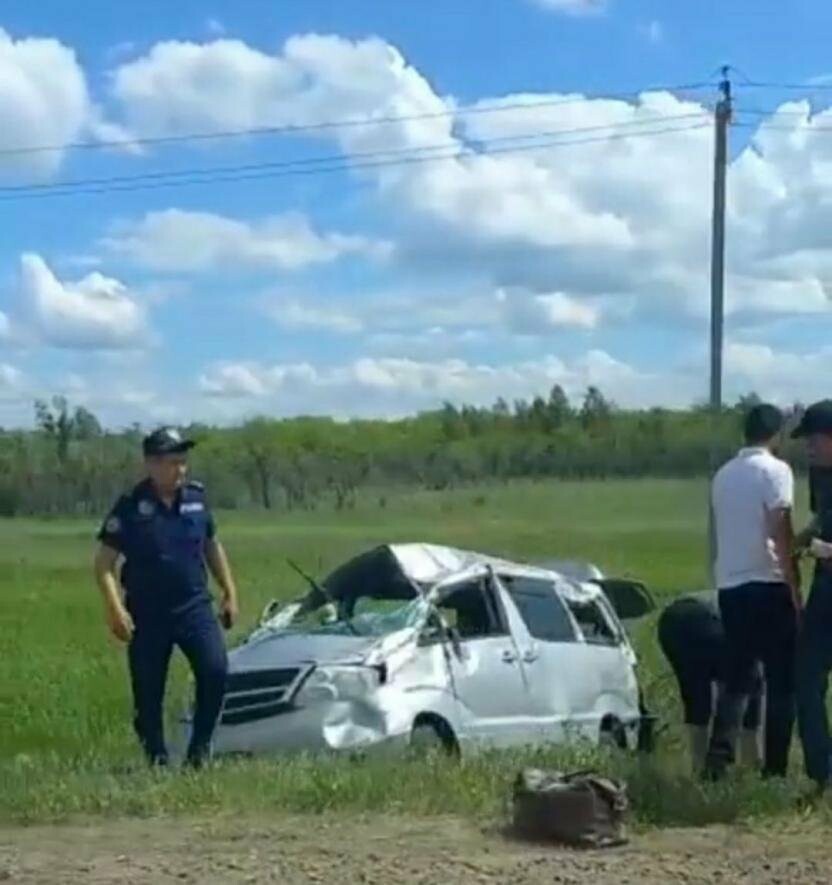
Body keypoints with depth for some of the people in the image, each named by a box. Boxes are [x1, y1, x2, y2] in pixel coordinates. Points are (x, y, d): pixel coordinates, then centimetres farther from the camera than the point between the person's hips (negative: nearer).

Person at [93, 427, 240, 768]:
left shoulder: (196, 497, 5)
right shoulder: (130, 507, -7)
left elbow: (213, 546, 18)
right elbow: (104, 563, -7)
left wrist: (230, 592, 16)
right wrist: (115, 609, -18)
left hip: (195, 607, 2)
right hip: (148, 615, -2)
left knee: (215, 670, -16)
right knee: (148, 692, 2)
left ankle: (200, 747, 0)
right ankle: (157, 759, 18)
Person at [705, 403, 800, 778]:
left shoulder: (723, 474, 13)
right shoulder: (774, 470, -8)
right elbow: (780, 533, -14)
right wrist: (795, 589, -10)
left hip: (729, 586, 6)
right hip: (767, 585, -6)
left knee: (737, 678, 12)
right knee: (782, 682, 2)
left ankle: (719, 758, 1)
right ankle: (774, 771, 2)